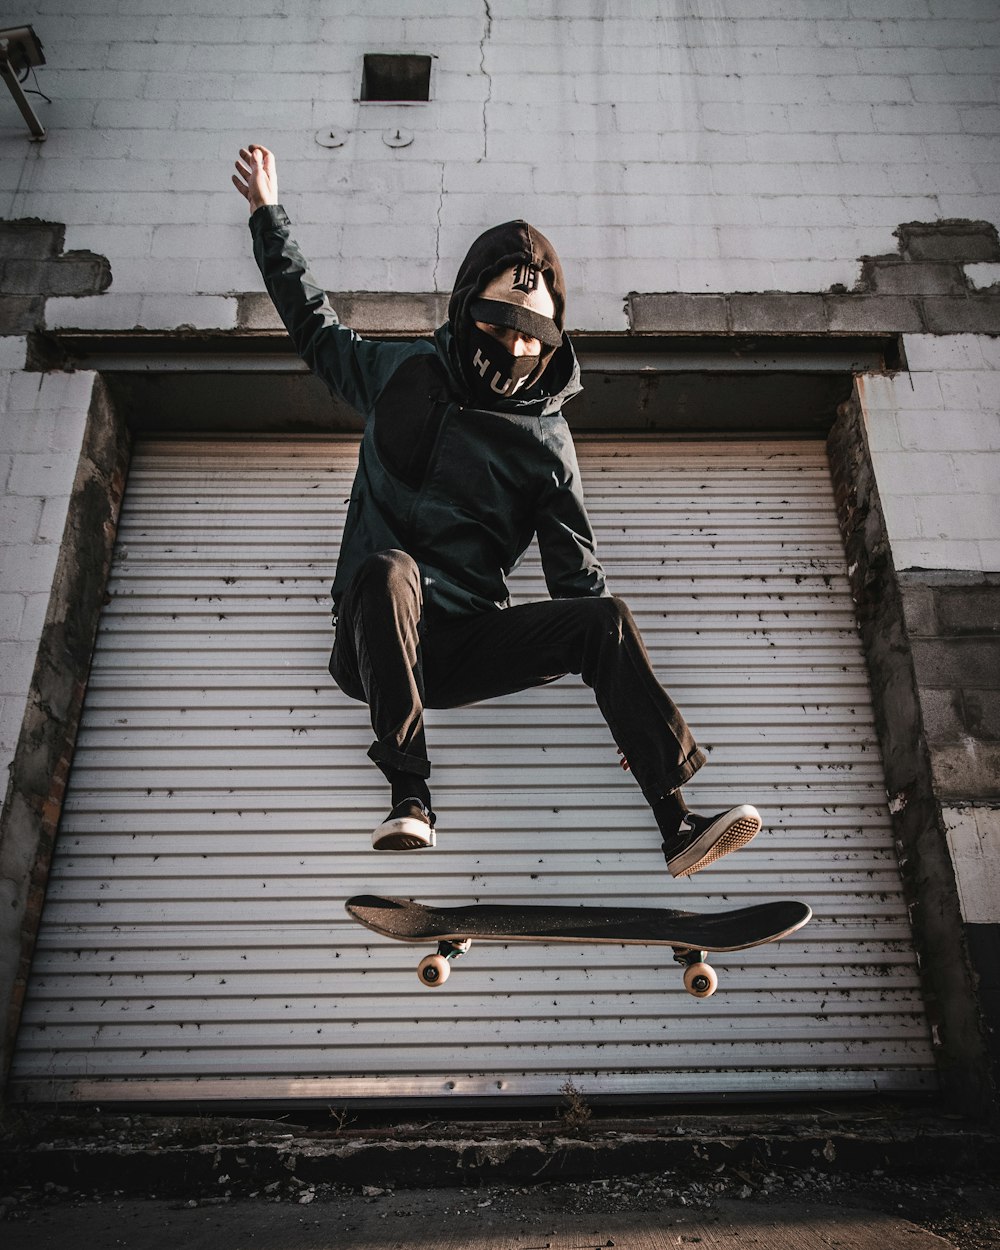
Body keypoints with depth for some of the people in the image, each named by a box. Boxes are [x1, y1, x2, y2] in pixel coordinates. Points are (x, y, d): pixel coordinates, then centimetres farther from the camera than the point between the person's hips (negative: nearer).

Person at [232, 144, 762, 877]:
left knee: (607, 616, -21)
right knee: (388, 566, -35)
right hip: (377, 642, 0)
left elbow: (577, 574, 2)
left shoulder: (545, 441, 5)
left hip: (469, 645, 1)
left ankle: (679, 827, -23)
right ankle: (409, 798, -33)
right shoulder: (403, 376, 7)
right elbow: (315, 327, 25)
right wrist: (268, 212, 29)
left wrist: (632, 708, -5)